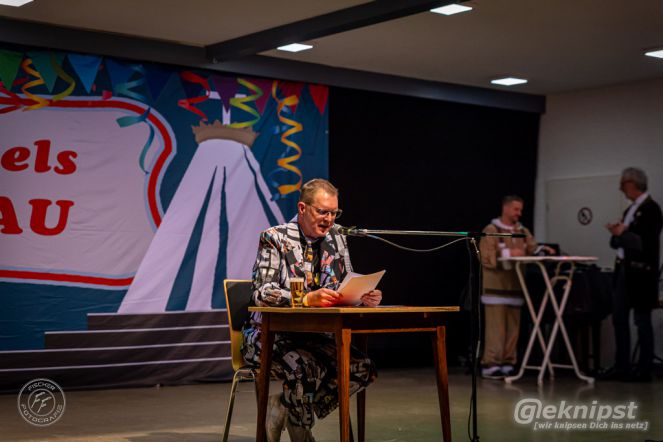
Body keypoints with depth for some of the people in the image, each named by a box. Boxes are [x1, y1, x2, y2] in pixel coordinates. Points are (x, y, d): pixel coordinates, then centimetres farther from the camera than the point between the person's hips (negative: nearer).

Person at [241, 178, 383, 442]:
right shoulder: (275, 238, -9)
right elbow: (262, 293, -21)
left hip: (312, 335, 6)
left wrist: (365, 297, -15)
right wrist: (307, 299, -37)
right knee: (307, 369, -35)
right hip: (269, 334, -6)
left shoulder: (337, 240, 9)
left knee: (363, 369, -17)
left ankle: (284, 409, -1)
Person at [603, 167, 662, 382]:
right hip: (623, 269, 9)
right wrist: (617, 233, -2)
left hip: (640, 272, -9)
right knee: (619, 320, 9)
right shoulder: (630, 209, 15)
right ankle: (621, 367, 15)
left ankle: (644, 370, 5)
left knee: (642, 320, -2)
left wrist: (623, 233, -18)